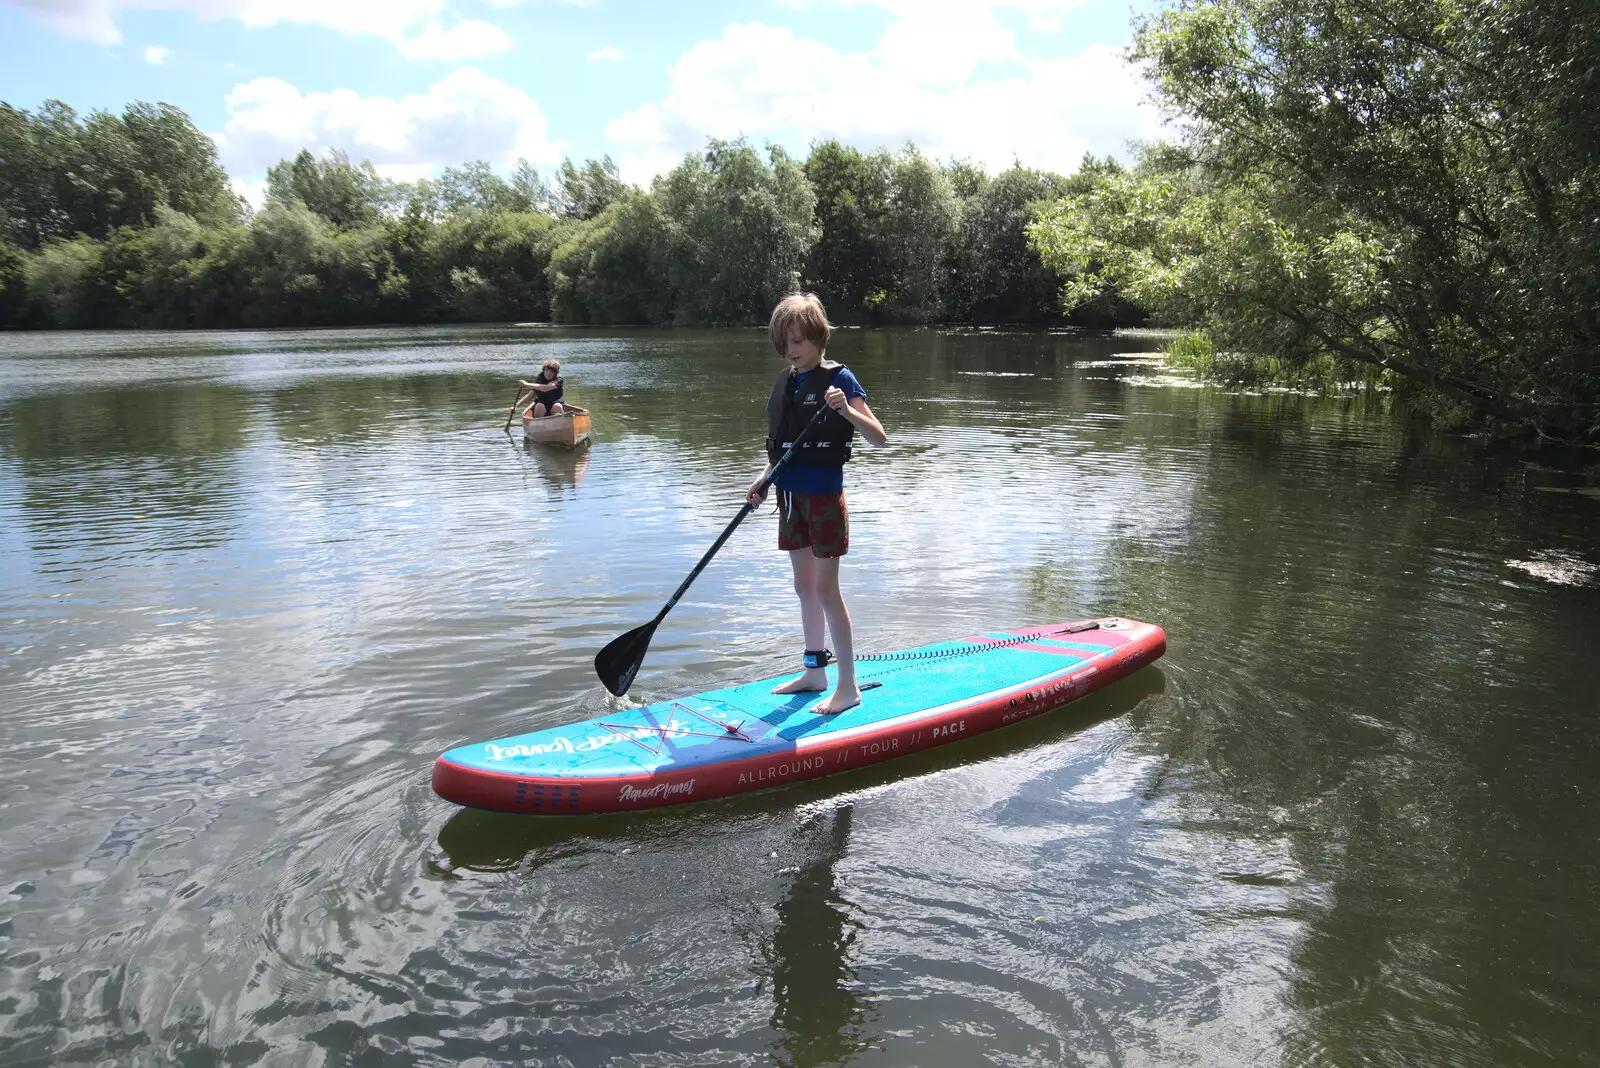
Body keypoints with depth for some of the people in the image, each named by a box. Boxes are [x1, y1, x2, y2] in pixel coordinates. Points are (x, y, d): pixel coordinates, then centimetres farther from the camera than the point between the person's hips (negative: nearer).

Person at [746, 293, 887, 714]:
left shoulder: (839, 378, -11)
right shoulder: (784, 382, 10)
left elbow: (878, 438, -16)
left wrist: (846, 411, -33)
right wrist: (764, 478, 1)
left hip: (824, 496, -7)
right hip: (791, 496, 7)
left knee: (826, 589, -6)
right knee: (804, 588, 15)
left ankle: (848, 686, 2)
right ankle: (814, 671, 28)